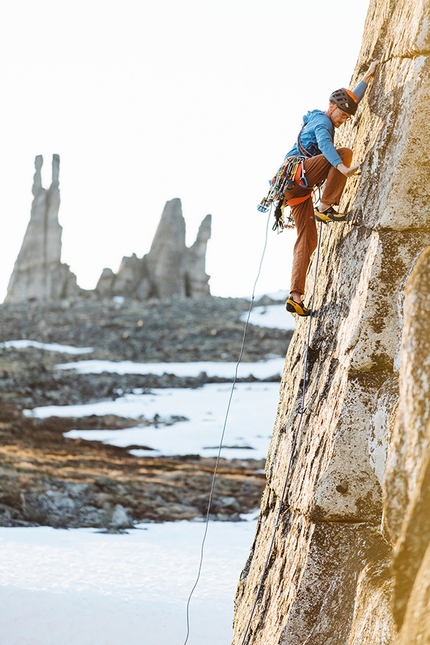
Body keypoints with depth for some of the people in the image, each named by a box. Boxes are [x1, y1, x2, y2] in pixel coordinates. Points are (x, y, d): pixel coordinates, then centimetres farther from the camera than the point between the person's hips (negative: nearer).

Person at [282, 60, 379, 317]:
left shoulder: (320, 120, 27)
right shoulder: (322, 121, -2)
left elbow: (352, 99, 42)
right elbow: (324, 144, -25)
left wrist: (368, 77, 47)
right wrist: (342, 168, -40)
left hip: (298, 188, 9)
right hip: (297, 170, -9)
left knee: (308, 239, 2)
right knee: (345, 152, -19)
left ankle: (296, 296, -4)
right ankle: (325, 207, -21)